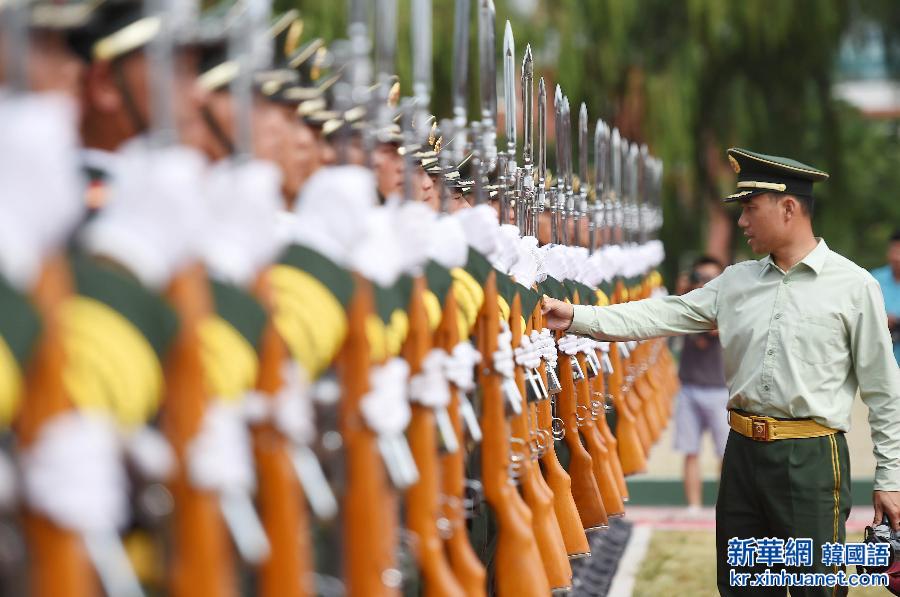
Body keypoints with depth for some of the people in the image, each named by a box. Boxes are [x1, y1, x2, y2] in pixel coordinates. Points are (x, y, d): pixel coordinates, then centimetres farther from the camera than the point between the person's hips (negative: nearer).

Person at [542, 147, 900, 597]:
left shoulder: (854, 286, -4)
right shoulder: (736, 281, 10)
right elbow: (663, 316, 6)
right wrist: (576, 317, -5)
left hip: (811, 458, -5)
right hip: (743, 452, 5)